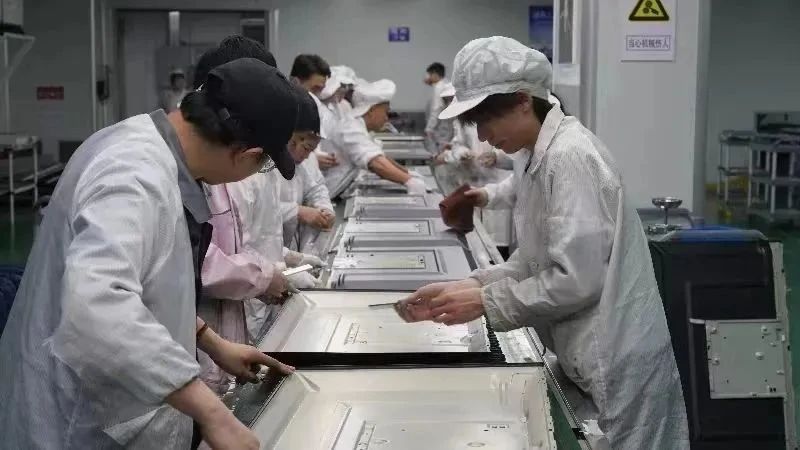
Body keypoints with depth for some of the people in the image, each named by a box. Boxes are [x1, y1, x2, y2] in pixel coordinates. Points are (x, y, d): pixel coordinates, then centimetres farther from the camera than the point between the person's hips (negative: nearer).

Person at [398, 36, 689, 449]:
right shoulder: (539, 156, 7)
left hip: (617, 361, -9)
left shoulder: (569, 157, -21)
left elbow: (577, 280, -24)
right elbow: (535, 261, 11)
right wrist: (467, 286, -1)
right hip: (598, 355, 9)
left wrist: (485, 302, -16)